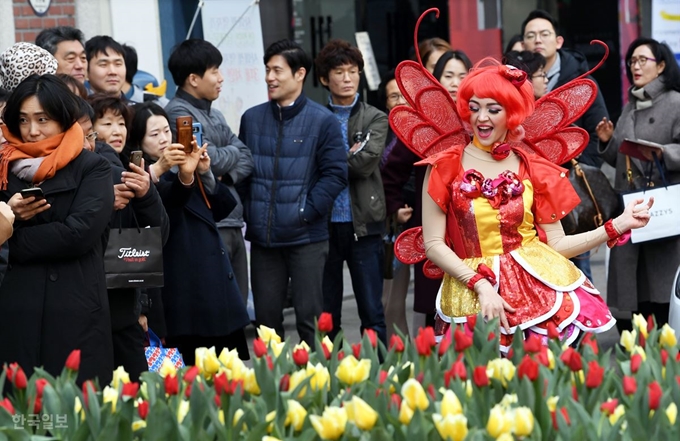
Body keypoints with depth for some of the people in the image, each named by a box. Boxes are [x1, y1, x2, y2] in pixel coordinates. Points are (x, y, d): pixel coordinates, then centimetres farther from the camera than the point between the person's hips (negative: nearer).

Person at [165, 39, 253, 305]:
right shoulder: (178, 113, -9)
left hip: (232, 222, 9)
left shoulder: (214, 115, 19)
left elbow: (246, 158, 15)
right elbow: (211, 160, -17)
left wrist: (228, 174, -7)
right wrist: (233, 151, 4)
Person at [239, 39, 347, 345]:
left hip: (306, 237, -4)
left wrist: (307, 211, -12)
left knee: (309, 319, 1)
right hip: (262, 237, 4)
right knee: (266, 318, 9)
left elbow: (335, 173, -6)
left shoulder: (323, 121, -4)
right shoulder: (252, 119, 8)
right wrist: (248, 211, 1)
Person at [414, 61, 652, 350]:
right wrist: (482, 286, -11)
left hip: (542, 284, 2)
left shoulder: (533, 170, 10)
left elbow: (556, 243, 11)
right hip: (472, 293, -2)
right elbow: (434, 244, 0)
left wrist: (618, 225, 4)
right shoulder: (444, 168, 4)